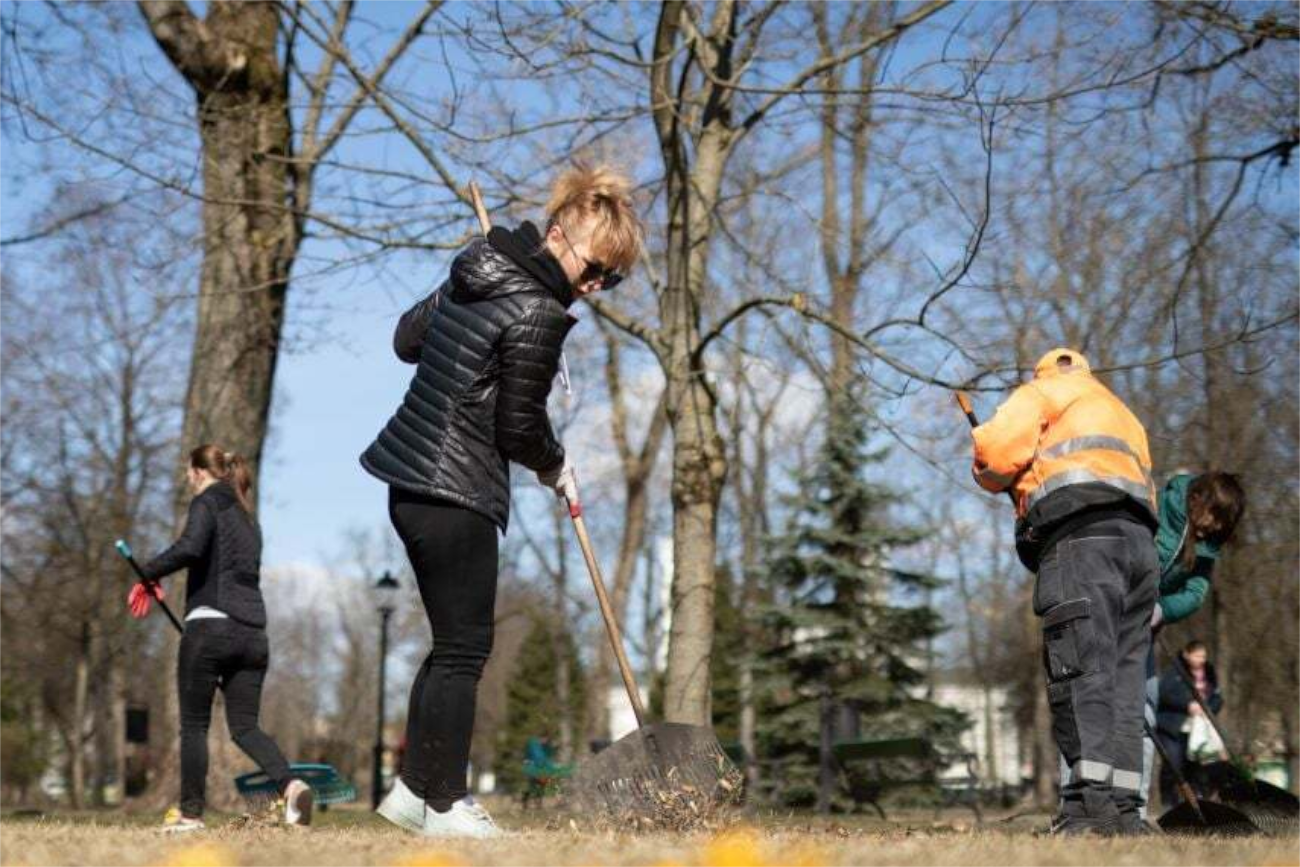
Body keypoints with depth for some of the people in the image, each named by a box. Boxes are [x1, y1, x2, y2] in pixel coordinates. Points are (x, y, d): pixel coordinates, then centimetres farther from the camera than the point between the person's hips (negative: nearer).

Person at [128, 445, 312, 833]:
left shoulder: (207, 502, 0)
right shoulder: (247, 517, 24)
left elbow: (189, 548, -20)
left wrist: (148, 575, -8)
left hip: (210, 625, -7)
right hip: (252, 633, 7)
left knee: (193, 725, 3)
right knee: (245, 726, 5)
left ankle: (190, 813, 5)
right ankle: (290, 785, -18)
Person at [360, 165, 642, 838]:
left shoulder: (472, 275, 10)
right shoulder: (537, 315, -16)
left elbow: (407, 339, 23)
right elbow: (520, 427, -12)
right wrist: (555, 465, 7)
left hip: (412, 481, 10)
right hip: (458, 496, -9)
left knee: (453, 643, 17)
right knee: (463, 650, 0)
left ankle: (414, 789, 22)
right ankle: (443, 807, 6)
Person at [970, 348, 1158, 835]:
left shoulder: (1048, 389, 16)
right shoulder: (1126, 419, 38)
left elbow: (999, 447, -2)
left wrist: (996, 479, 21)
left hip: (1082, 537, -7)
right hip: (1140, 543, 7)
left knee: (1081, 671, -16)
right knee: (1123, 677, 3)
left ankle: (1093, 800, -27)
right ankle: (1123, 806, -5)